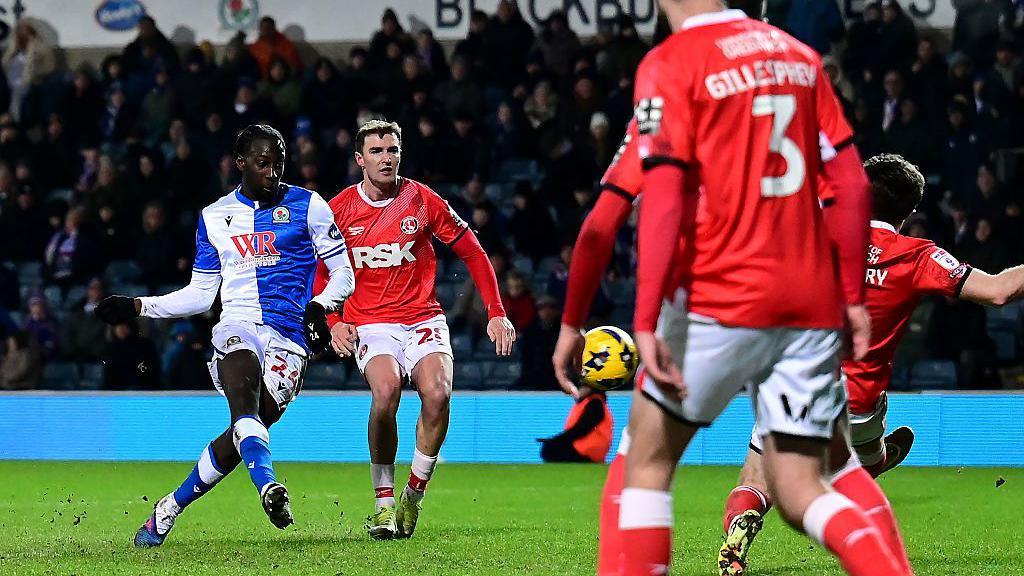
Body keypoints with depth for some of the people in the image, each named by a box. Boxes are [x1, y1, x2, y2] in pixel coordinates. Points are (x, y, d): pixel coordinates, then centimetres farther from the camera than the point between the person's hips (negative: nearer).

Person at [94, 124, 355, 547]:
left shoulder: (307, 206, 9)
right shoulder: (214, 218, 18)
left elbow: (344, 270, 11)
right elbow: (201, 293, 24)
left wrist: (320, 305, -9)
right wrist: (139, 307, 16)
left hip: (289, 336, -1)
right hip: (238, 327, 1)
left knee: (244, 430, -14)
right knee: (245, 401, -33)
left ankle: (170, 508, 4)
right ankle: (268, 488, -54)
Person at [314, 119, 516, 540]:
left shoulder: (422, 200, -1)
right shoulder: (339, 210, 0)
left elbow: (472, 252, 7)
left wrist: (496, 313, 2)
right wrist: (333, 323, -3)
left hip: (423, 319, 1)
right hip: (370, 325, -1)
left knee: (437, 394, -27)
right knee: (386, 391, -31)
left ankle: (414, 496, -6)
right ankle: (383, 504, -16)